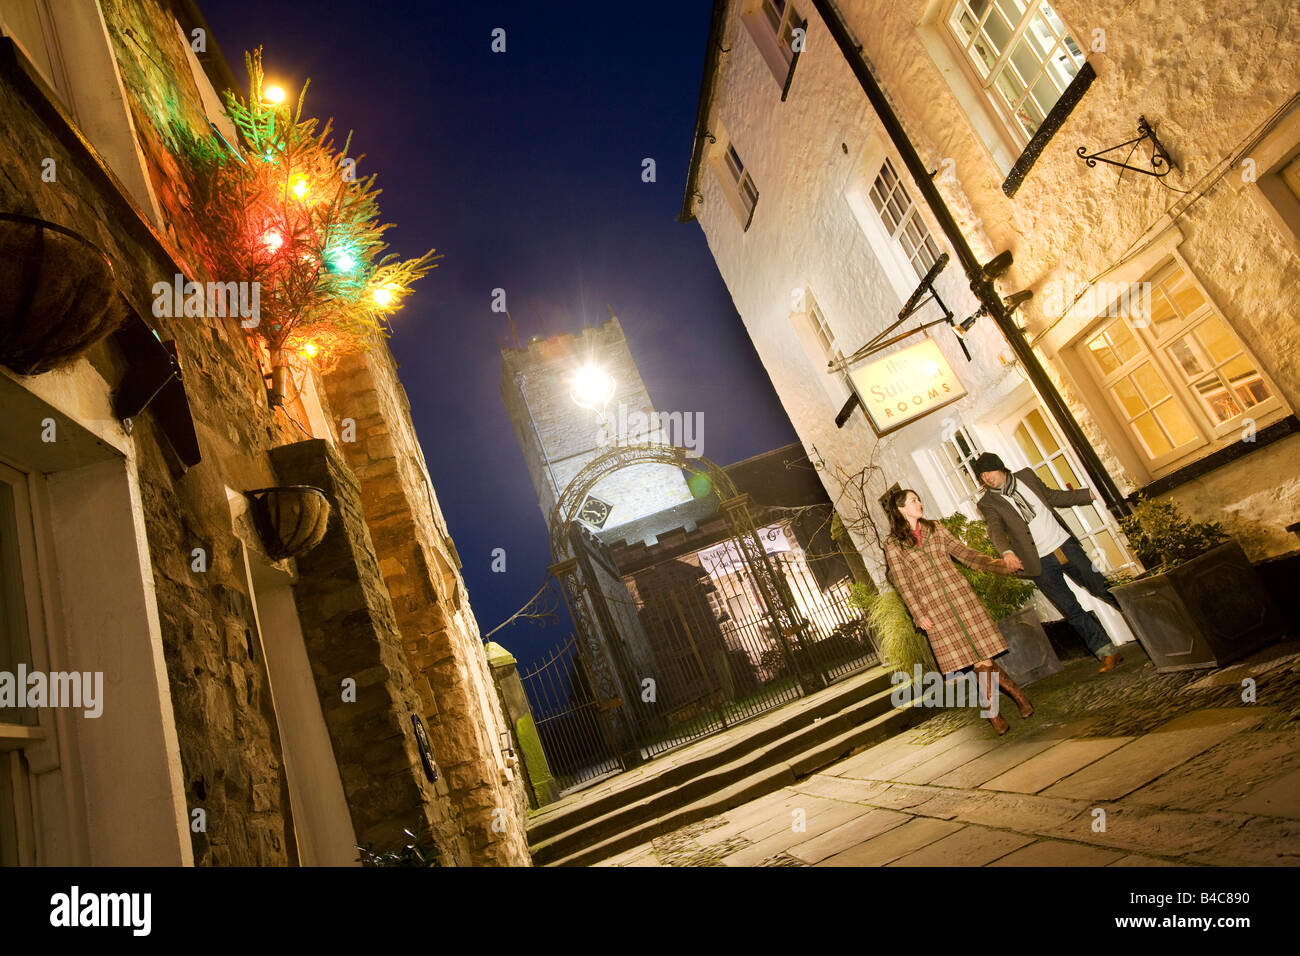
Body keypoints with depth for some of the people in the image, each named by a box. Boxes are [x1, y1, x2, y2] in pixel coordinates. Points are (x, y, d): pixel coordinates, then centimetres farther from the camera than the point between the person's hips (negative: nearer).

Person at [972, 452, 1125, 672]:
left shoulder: (1025, 476, 5)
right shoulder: (988, 503, -6)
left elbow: (1052, 496, 19)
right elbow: (995, 530, -21)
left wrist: (1090, 494, 21)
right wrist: (1007, 552, -41)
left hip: (1065, 544, 3)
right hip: (1042, 563, -2)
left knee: (1102, 588, 9)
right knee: (1072, 611, 2)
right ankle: (1108, 653, 14)